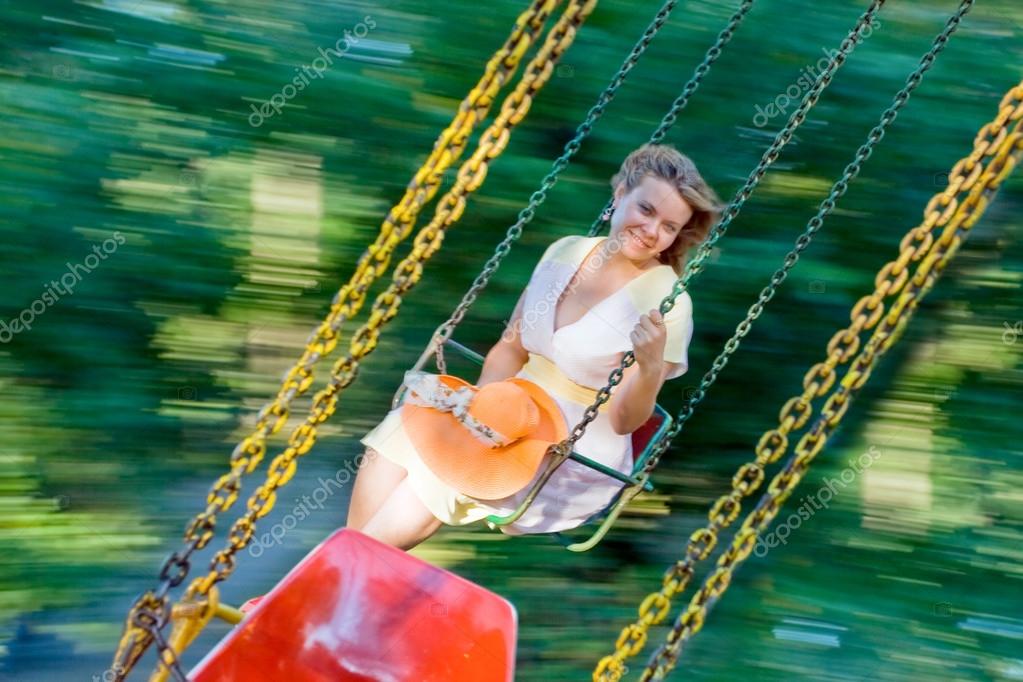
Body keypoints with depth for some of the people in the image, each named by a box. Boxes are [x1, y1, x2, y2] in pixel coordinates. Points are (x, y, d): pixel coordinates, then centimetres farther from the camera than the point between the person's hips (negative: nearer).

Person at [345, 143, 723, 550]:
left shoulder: (668, 303, -13)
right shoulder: (566, 251, 2)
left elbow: (624, 421, -13)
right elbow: (511, 348, 9)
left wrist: (651, 367, -32)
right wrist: (483, 396, -9)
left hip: (575, 456, -5)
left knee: (439, 474, -25)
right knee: (398, 438, -17)